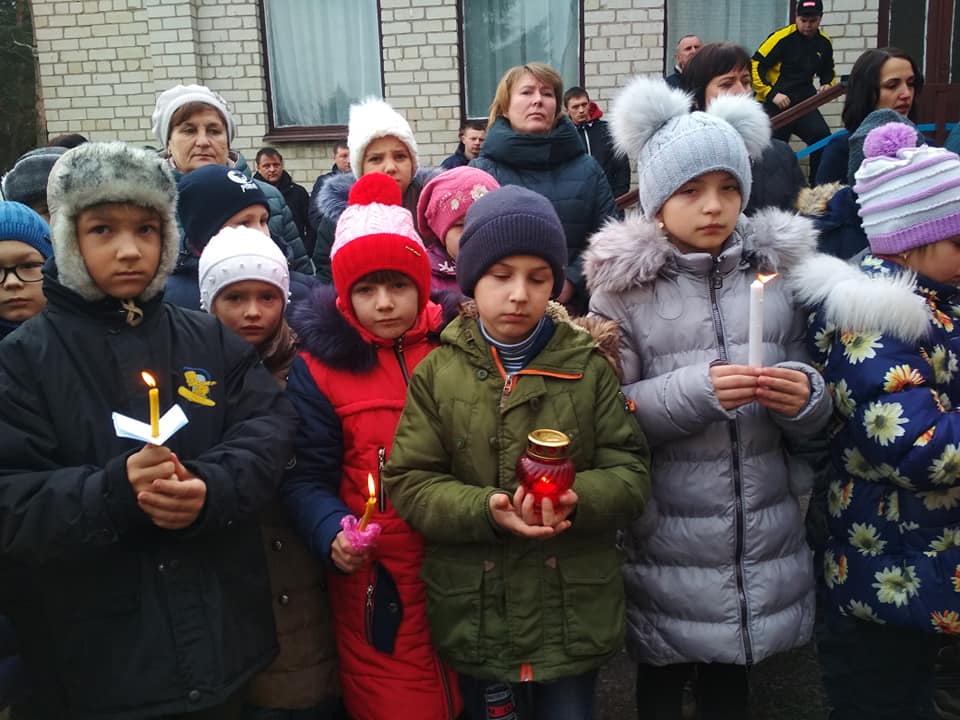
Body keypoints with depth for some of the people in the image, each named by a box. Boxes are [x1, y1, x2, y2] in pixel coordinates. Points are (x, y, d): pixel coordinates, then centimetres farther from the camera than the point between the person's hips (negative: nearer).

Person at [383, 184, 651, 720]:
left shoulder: (589, 366, -1)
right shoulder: (437, 372, -2)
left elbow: (631, 473, -3)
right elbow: (409, 483, -6)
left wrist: (576, 499, -24)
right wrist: (486, 510, -22)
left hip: (573, 616, 0)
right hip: (475, 620, 0)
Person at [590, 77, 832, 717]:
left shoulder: (777, 271, 2)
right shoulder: (624, 284, -7)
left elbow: (814, 410, 8)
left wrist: (807, 397, -14)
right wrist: (696, 391, -24)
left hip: (762, 533, 3)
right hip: (667, 538, -2)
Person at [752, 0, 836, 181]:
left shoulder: (824, 42, 6)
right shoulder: (781, 38, -11)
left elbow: (828, 71, 24)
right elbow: (754, 67, -12)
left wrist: (827, 84, 2)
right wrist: (772, 94, -18)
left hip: (804, 103, 4)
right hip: (774, 105, -4)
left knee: (823, 139, -16)